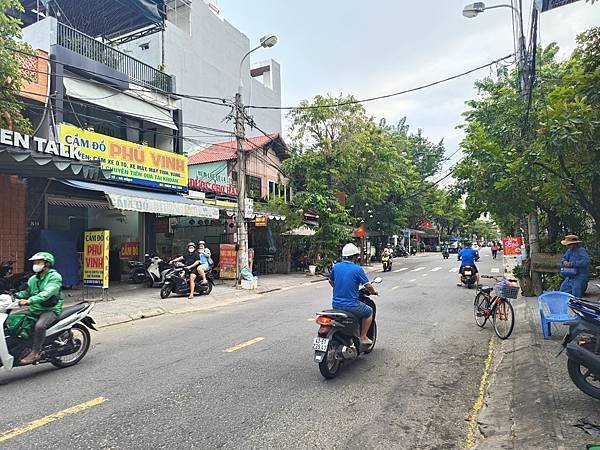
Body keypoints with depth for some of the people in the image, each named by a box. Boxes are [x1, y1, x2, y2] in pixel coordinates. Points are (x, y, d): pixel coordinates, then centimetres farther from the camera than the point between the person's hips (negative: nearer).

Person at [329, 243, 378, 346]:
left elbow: (330, 281, 19)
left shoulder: (336, 267, 4)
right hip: (351, 305, -5)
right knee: (369, 312, 20)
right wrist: (373, 292, 13)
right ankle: (363, 337, 18)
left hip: (336, 304, 5)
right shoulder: (357, 269, -11)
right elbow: (368, 286, -9)